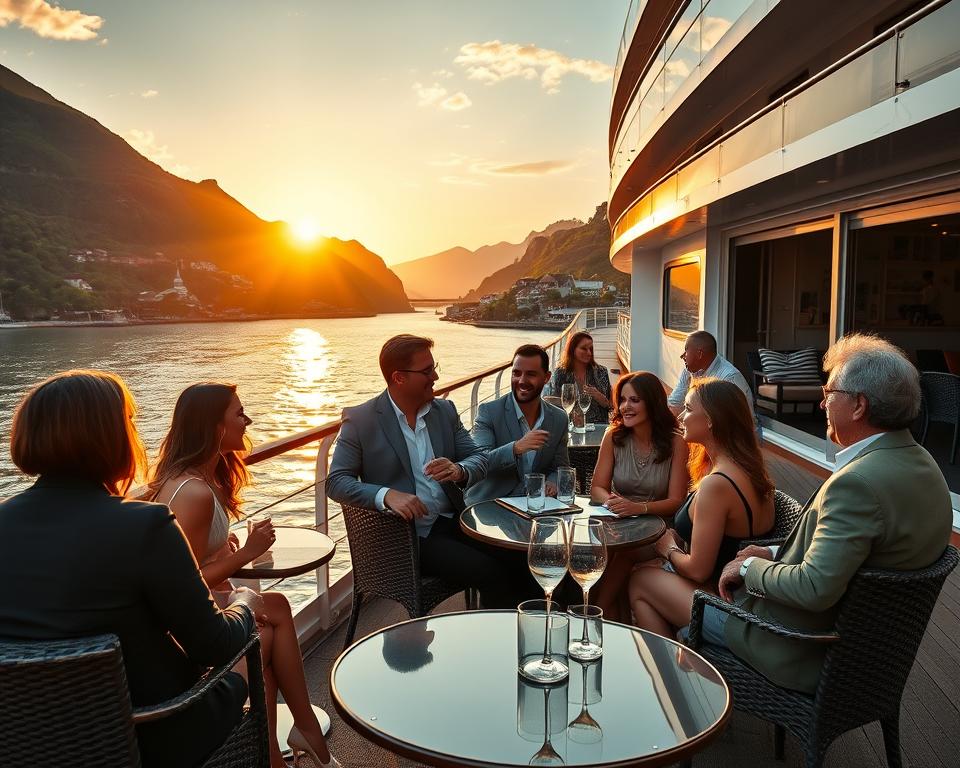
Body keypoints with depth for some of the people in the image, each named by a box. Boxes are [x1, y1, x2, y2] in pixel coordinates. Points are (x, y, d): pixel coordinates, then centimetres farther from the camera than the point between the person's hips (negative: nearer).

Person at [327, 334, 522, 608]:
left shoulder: (445, 410, 10)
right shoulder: (359, 420, -4)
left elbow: (479, 457, 9)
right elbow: (336, 483, -7)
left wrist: (459, 471, -16)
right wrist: (386, 495, -25)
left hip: (453, 521, 5)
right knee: (490, 573, -22)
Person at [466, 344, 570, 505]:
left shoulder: (559, 419, 6)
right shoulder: (488, 412, -6)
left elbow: (560, 467, 14)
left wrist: (551, 483, -9)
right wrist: (516, 448, -30)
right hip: (488, 504, -3)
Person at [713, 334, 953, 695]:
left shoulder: (858, 483, -33)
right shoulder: (919, 462, -2)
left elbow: (814, 589, -33)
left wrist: (751, 567, -16)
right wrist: (776, 554, 2)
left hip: (808, 655, -9)